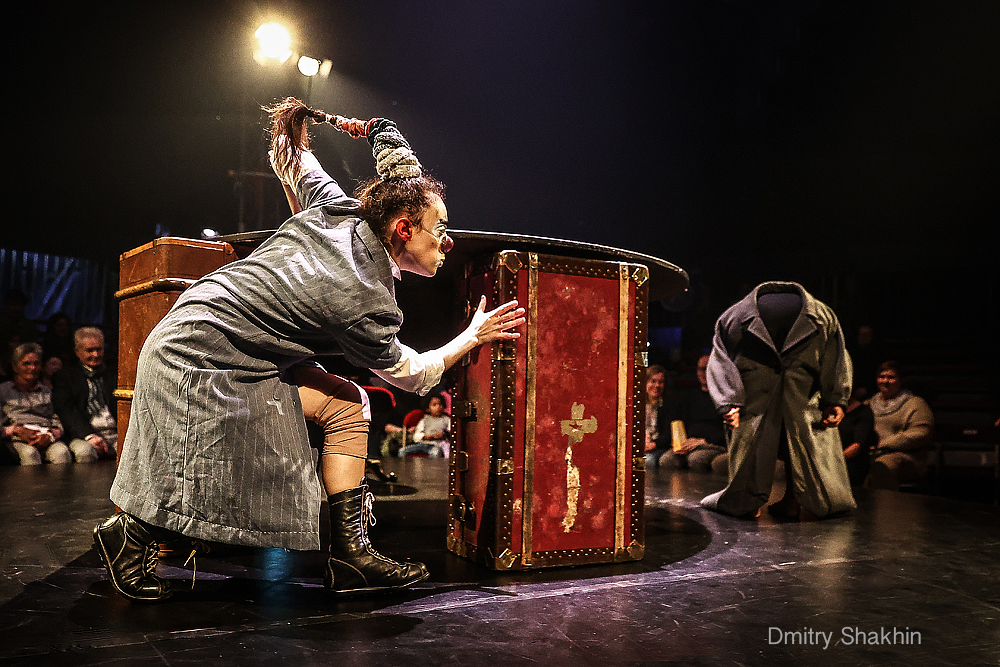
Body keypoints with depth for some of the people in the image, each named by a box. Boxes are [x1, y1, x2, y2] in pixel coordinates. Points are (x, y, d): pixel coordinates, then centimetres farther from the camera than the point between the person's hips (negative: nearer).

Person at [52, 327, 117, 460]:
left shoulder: (112, 373, 22)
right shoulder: (64, 377, 13)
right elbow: (67, 410, -1)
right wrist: (89, 435, -18)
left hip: (115, 433, 2)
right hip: (84, 434, -2)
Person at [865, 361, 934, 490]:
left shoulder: (915, 404, 11)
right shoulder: (869, 405, 28)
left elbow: (922, 433, -4)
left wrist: (882, 445, -12)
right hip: (869, 455, 4)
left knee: (881, 466, -40)